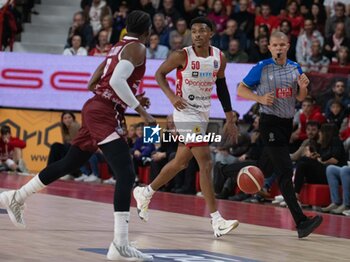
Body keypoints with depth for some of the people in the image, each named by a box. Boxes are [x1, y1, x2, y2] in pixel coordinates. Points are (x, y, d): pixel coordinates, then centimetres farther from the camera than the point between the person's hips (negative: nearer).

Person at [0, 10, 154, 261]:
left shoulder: (118, 47, 19)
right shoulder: (138, 49, -8)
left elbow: (92, 84, 23)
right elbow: (117, 80, -22)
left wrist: (131, 100, 21)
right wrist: (139, 109, -15)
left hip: (94, 109, 10)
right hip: (104, 113, -10)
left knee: (68, 164, 25)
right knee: (126, 174, -17)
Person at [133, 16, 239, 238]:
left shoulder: (219, 58, 1)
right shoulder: (182, 56, -14)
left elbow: (222, 87, 13)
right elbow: (160, 74, -2)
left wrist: (230, 119, 13)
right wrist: (171, 96, -19)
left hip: (203, 114, 7)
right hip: (186, 113, -7)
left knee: (181, 162, 18)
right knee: (206, 164, -14)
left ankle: (145, 193, 38)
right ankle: (217, 221, -15)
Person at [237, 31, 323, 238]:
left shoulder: (295, 68, 8)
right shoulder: (262, 68, -7)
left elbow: (300, 98, 16)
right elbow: (241, 90, 0)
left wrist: (303, 87, -6)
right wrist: (260, 98, -16)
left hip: (287, 122, 7)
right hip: (270, 123, -7)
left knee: (280, 170, 17)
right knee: (286, 171, -16)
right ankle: (301, 222, -24)